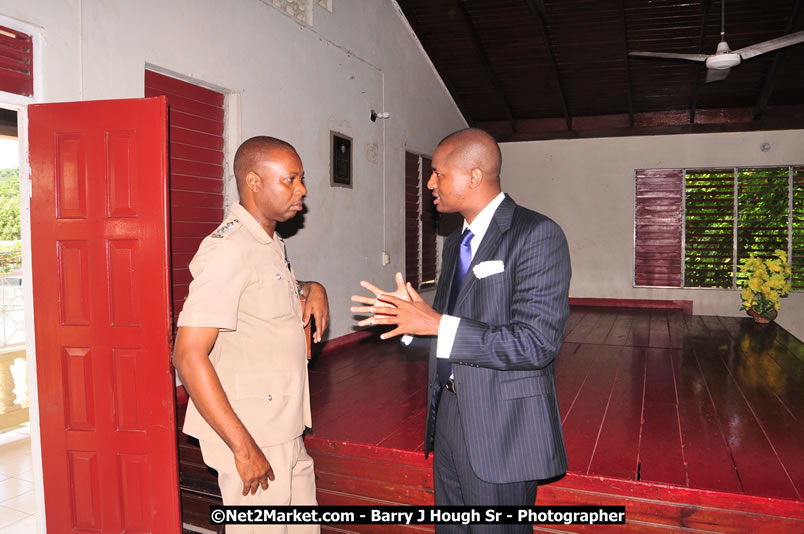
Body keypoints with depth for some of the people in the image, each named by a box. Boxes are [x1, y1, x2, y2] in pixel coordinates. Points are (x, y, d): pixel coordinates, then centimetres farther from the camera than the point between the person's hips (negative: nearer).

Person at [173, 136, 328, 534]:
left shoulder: (271, 244, 11)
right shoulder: (228, 250, -19)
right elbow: (188, 356, -24)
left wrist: (312, 289, 6)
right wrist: (244, 447, -23)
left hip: (286, 434, 9)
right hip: (251, 439, -9)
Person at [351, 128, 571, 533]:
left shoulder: (536, 235, -16)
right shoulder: (456, 243, 11)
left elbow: (536, 344, -24)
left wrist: (438, 325, -23)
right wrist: (411, 315, 0)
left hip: (502, 428, -8)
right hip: (449, 419, 8)